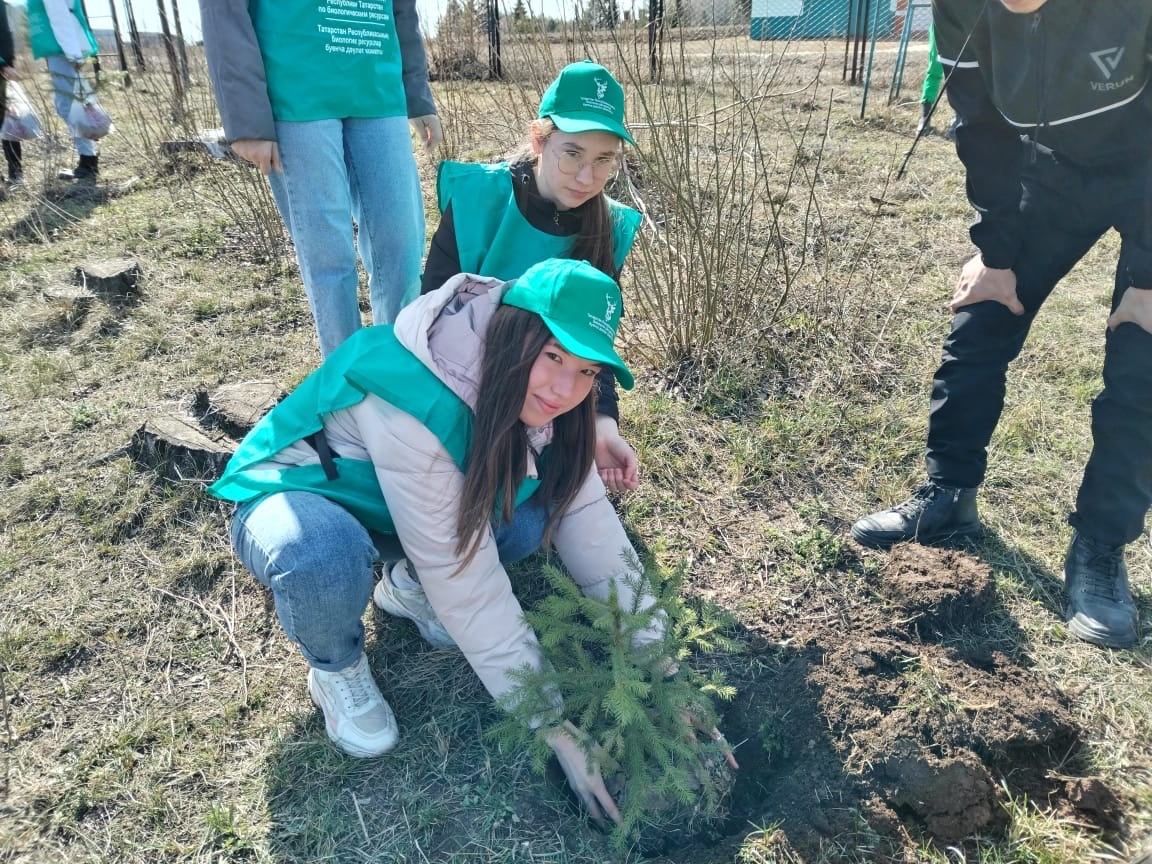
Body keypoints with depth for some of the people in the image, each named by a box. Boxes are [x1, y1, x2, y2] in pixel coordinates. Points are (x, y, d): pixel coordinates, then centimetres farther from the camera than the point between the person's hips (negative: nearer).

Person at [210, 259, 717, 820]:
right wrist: (556, 727, -29)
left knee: (547, 502, -18)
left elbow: (589, 520, -16)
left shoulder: (529, 393, -16)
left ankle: (410, 586, 8)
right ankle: (336, 667, -4)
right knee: (324, 558, -40)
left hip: (396, 503, 6)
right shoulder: (414, 399, -37)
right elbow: (466, 579, -35)